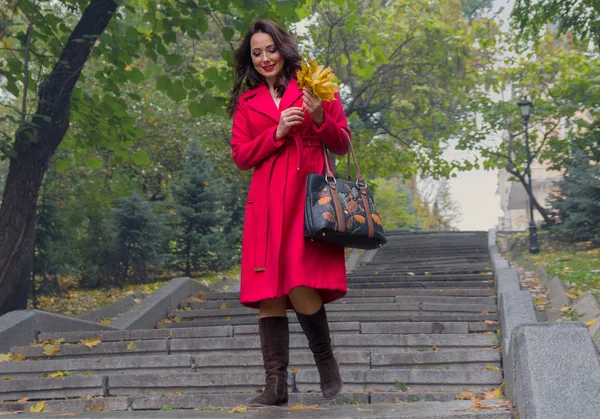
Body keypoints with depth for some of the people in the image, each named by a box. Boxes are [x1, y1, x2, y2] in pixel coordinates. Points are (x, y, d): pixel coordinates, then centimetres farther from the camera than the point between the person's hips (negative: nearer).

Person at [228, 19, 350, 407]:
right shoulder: (247, 101, 17)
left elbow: (342, 145, 11)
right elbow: (241, 156, 9)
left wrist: (320, 120, -9)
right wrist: (277, 132, -5)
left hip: (308, 196, -3)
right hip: (267, 202, 3)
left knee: (302, 289, -14)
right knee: (268, 294, -3)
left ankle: (328, 366, 9)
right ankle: (276, 386, 4)